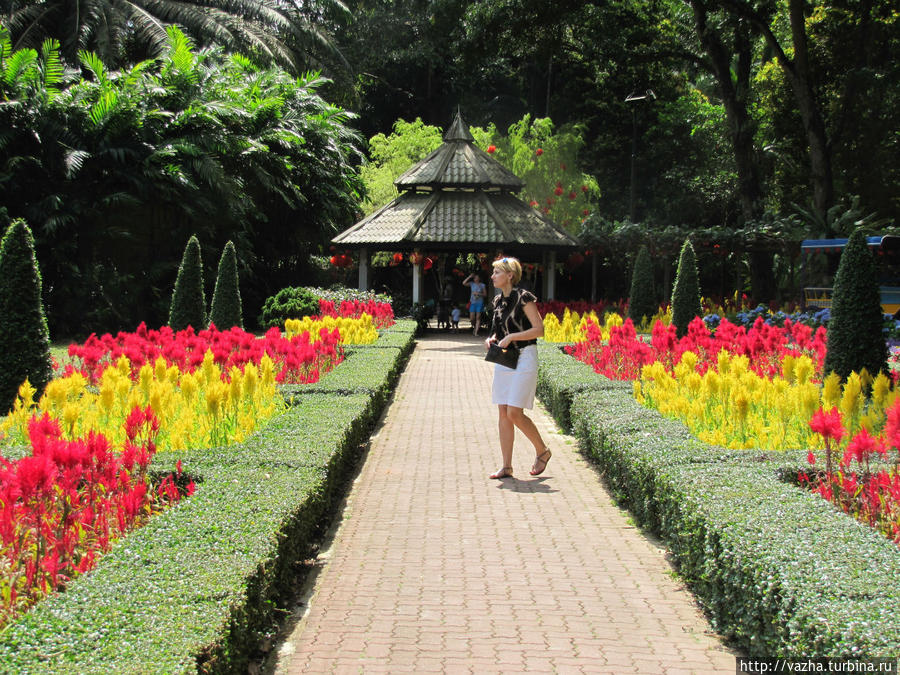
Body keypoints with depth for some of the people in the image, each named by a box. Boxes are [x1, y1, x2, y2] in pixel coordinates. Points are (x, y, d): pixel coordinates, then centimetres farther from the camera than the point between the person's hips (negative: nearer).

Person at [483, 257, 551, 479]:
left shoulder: (523, 298, -12)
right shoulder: (498, 300, 11)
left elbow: (539, 329, -15)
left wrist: (511, 337, -19)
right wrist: (492, 339, 4)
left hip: (524, 358, -8)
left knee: (514, 413, -11)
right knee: (503, 413, 4)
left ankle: (542, 451, 12)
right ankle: (506, 467, 8)